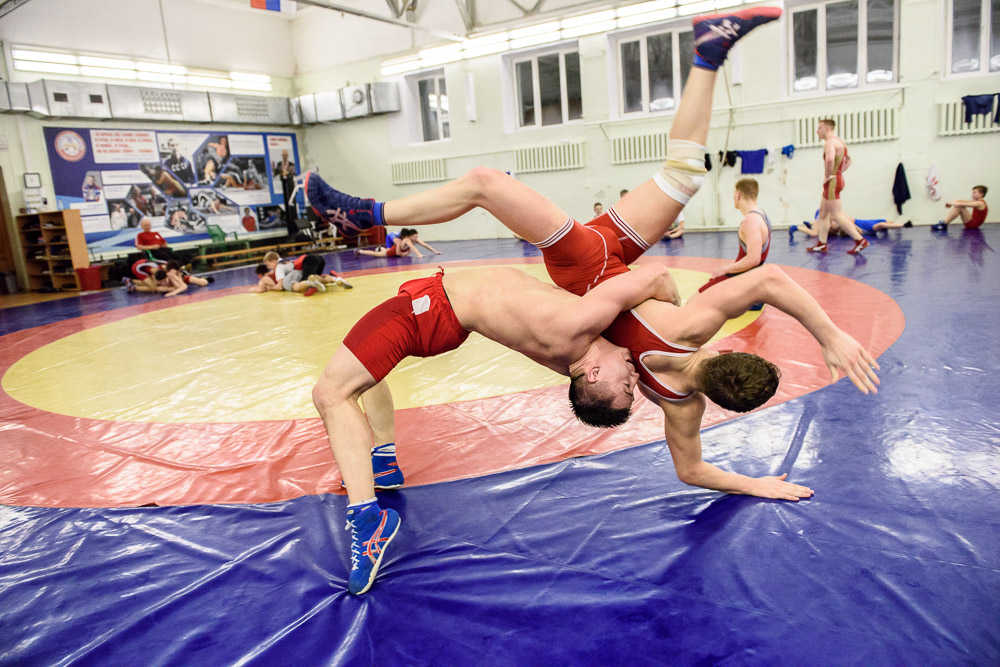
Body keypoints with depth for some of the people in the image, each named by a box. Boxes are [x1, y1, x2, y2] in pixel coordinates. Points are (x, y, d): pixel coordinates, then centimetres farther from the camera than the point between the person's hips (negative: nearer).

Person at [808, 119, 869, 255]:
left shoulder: (830, 142, -16)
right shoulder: (839, 141, 18)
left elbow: (830, 159, -36)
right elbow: (848, 161, 31)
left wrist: (828, 176, -23)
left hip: (832, 182, -11)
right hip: (838, 178, 11)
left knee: (837, 215, -9)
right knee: (823, 213, 15)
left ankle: (860, 240, -9)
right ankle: (821, 244, 18)